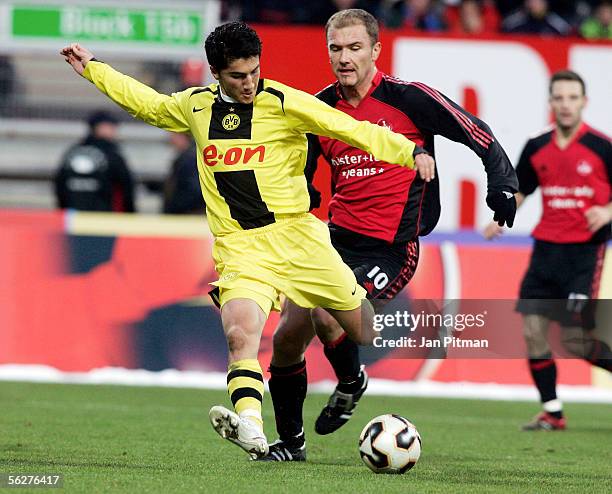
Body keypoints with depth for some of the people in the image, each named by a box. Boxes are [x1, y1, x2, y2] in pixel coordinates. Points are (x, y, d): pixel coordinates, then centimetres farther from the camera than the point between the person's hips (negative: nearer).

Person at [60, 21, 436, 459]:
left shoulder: (283, 102, -5)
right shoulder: (196, 107, 9)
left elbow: (353, 130, -9)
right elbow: (148, 104, 30)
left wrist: (410, 152, -20)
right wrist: (93, 68, 35)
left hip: (297, 234, -1)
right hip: (239, 248, 2)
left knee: (362, 325, 5)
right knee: (240, 335, -24)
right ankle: (250, 428, -36)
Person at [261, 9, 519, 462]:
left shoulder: (408, 98, -10)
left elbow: (478, 135, -3)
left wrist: (503, 184, -14)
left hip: (391, 249, -5)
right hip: (337, 237, 5)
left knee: (326, 317, -25)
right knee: (287, 337, -1)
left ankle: (351, 382, 9)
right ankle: (291, 441, 20)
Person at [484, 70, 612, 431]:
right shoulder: (537, 148, 7)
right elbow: (519, 190, 19)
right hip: (546, 248, 5)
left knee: (575, 339, -11)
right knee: (532, 330, -1)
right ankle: (552, 412, 11)